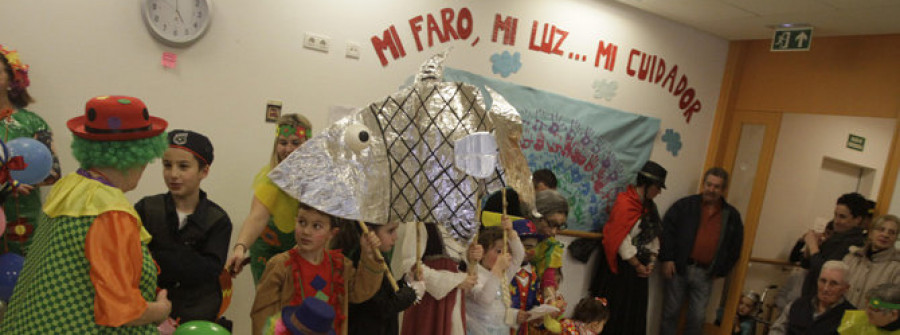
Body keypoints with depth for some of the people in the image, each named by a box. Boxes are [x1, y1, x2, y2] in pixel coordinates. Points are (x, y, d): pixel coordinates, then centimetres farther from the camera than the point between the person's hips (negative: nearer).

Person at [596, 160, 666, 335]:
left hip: (640, 267, 8)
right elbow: (622, 241, -19)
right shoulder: (625, 204, -16)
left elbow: (653, 235, 10)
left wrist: (651, 262, -1)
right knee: (616, 312, 1)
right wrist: (637, 265, -11)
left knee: (636, 312, 14)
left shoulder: (649, 206, 10)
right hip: (622, 267, -8)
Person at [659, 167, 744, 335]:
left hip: (705, 274, 2)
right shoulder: (685, 205, 1)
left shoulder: (732, 216, 8)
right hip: (679, 269, -2)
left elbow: (735, 247, 13)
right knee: (670, 312, 7)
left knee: (697, 318, 6)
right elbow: (667, 230, -1)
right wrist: (667, 259, -8)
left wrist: (720, 271, 7)